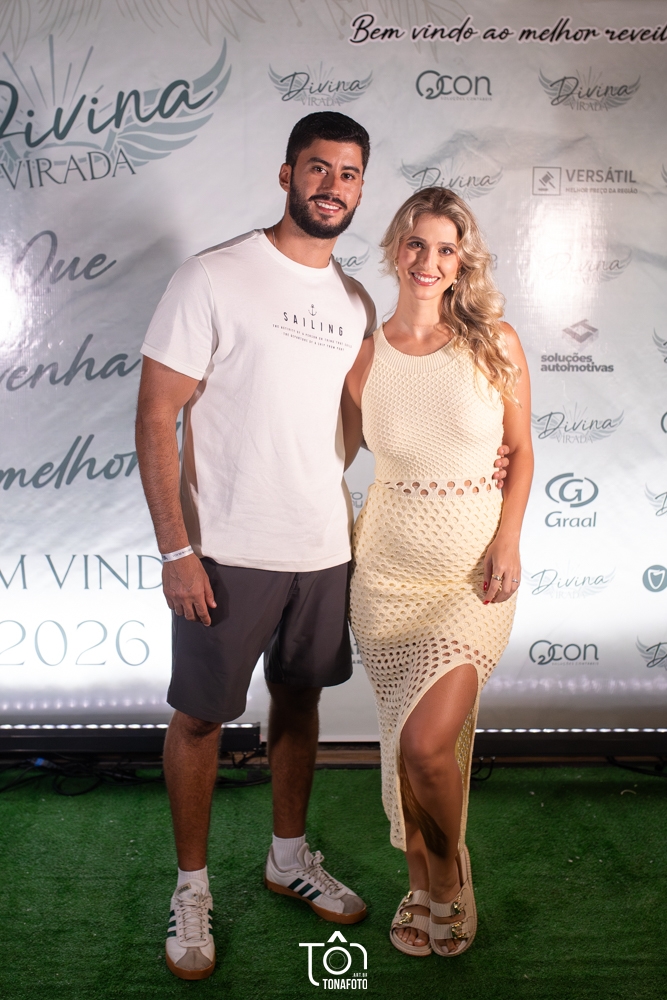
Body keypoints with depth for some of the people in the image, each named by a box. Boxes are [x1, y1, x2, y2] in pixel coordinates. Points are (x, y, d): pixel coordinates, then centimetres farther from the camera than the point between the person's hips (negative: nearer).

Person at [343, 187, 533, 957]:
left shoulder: (495, 343, -3)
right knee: (402, 741, 10)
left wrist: (508, 541, -8)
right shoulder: (364, 353, 0)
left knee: (427, 742, -11)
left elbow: (520, 451, 3)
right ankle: (422, 884, 35)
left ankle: (452, 872, 21)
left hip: (473, 566, -2)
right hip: (388, 564, 2)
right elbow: (338, 453, 9)